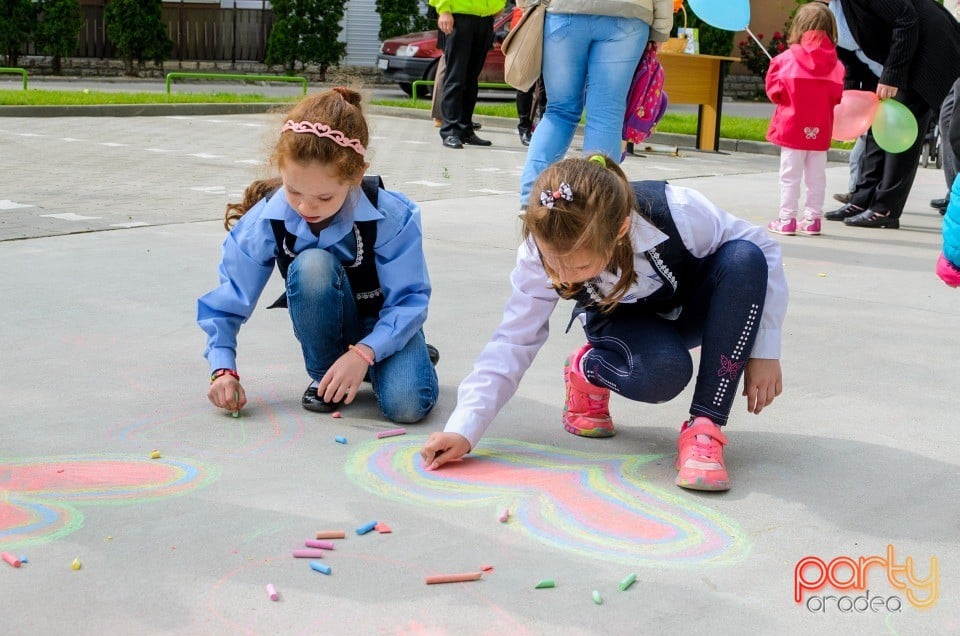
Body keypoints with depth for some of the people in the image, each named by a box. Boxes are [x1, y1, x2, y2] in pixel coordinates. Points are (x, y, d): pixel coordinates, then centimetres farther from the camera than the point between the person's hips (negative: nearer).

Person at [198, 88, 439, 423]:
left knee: (406, 405, -32)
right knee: (311, 265, -34)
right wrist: (223, 369, -23)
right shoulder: (265, 221, -21)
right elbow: (226, 303, -10)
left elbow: (409, 300, -19)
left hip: (383, 325, -2)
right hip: (327, 327, 2)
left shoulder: (391, 216, -25)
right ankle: (324, 374, -10)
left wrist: (364, 352, -33)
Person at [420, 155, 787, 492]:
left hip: (695, 305, 1)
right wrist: (463, 429, -30)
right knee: (663, 372, -37)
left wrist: (764, 350, -19)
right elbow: (513, 343, -21)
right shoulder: (540, 255, -30)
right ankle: (587, 372, 0)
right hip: (624, 322, -1)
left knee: (744, 259, -34)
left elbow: (761, 251, -20)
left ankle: (705, 426, -26)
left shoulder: (678, 214, -37)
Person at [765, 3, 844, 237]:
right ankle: (812, 219, 15)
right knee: (816, 177, 11)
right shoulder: (835, 63, 0)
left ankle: (786, 220, 2)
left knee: (790, 175, 2)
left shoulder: (786, 59, -9)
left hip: (792, 128, -3)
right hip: (820, 130, 3)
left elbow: (774, 90, -5)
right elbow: (837, 97, 3)